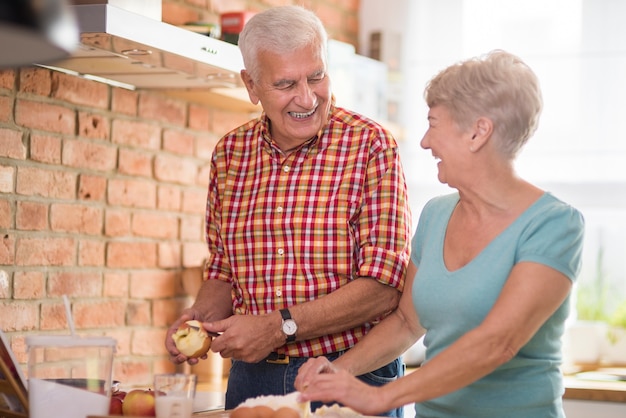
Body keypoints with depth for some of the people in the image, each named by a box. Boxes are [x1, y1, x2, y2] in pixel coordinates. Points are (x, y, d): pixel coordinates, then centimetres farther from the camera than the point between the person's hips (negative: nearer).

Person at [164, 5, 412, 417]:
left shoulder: (370, 145, -10)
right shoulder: (229, 153, 4)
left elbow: (384, 287, -16)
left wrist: (281, 326, -21)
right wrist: (201, 315, -5)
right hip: (253, 377, 4)